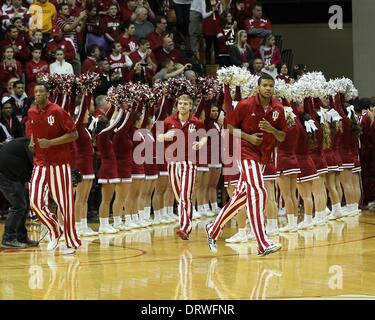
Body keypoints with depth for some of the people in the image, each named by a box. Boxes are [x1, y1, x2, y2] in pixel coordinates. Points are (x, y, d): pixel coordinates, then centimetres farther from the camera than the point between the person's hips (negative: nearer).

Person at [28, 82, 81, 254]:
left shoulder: (57, 111, -12)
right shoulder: (32, 113, 6)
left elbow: (74, 134, -12)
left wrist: (50, 142, -19)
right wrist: (32, 142, 5)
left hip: (60, 163, -5)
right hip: (40, 163, 5)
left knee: (65, 203, -2)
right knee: (35, 202, -5)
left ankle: (72, 242, 10)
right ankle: (55, 231, 19)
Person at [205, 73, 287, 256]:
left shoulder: (278, 109, 1)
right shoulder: (245, 105, -11)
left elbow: (282, 137, 6)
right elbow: (230, 126, -2)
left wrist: (272, 130, -15)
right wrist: (248, 137, -16)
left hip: (263, 156, 6)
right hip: (246, 151, -6)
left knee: (241, 196, 13)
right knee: (258, 192, -20)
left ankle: (213, 230, 31)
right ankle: (263, 244, -24)